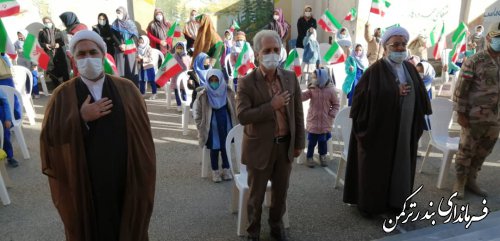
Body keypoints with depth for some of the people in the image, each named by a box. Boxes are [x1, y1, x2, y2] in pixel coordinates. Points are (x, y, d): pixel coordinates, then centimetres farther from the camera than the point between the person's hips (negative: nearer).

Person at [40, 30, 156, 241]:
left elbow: (142, 132, 0)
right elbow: (49, 136, -6)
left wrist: (142, 177, -3)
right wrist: (81, 118, -18)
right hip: (83, 186, 0)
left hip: (126, 182, 1)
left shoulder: (126, 88, 0)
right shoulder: (63, 95, -1)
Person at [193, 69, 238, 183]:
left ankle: (226, 170, 26)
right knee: (214, 149, 7)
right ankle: (215, 171, 22)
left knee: (225, 148, 11)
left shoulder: (228, 92, -7)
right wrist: (201, 126, -3)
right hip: (212, 128, -1)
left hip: (225, 126, 2)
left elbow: (234, 109, 3)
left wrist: (235, 124, 3)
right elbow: (197, 112, -3)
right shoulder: (203, 95, -12)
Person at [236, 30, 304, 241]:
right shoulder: (247, 82, -11)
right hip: (260, 147, -3)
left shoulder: (291, 78, 1)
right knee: (256, 195, 13)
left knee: (281, 192, 19)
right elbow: (242, 116, -19)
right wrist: (271, 106, -23)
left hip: (285, 145, 4)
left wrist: (299, 143, 5)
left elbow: (298, 113, 5)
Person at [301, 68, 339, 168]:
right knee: (312, 141, 7)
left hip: (325, 122, 0)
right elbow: (302, 97, -13)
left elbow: (336, 104, 0)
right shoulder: (312, 89, -4)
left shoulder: (331, 90, -9)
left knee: (323, 141, 15)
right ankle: (309, 157, 23)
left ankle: (322, 156, 34)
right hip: (313, 120, 0)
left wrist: (332, 114, -11)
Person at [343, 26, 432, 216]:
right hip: (378, 129, -6)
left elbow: (420, 97, 12)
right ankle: (369, 203, 23)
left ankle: (395, 200, 33)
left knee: (400, 165, 15)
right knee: (374, 167, 5)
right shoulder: (375, 70, -12)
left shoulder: (410, 69, 7)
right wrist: (394, 93, -18)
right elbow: (362, 98, -20)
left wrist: (417, 124, 4)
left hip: (404, 130, 6)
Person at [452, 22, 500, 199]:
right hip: (473, 118, -6)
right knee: (466, 151, 4)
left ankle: (471, 180, 29)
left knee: (482, 152, 14)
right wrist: (461, 114, -14)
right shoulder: (474, 61, -10)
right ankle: (460, 183, 19)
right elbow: (461, 89, -11)